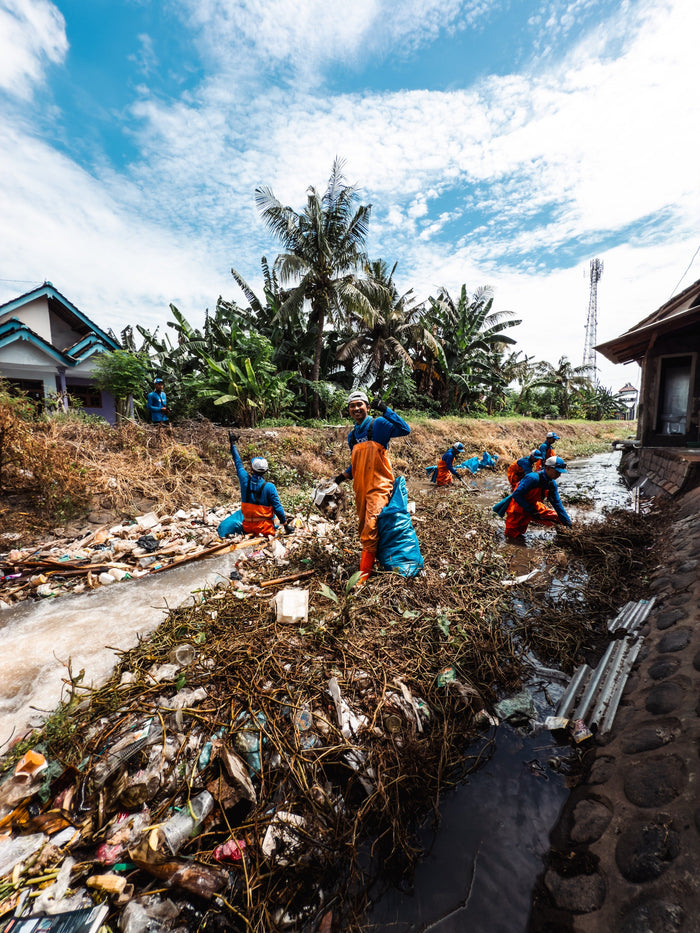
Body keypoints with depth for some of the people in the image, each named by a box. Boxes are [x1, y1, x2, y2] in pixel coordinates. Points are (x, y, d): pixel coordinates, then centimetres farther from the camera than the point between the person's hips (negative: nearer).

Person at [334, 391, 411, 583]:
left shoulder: (378, 425, -4)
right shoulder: (352, 436, 15)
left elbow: (405, 430, -21)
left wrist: (385, 410, -25)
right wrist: (344, 475, 10)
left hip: (379, 487, -7)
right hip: (360, 488, 7)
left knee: (370, 530, -13)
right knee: (364, 530, 14)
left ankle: (363, 575, -5)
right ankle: (372, 561, 32)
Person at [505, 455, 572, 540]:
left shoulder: (552, 484, -7)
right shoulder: (533, 478, -31)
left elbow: (557, 504, -2)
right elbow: (516, 495, -31)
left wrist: (568, 523, -7)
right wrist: (531, 510, -28)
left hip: (532, 506, 7)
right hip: (518, 509, -6)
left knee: (554, 516, -9)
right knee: (513, 535, -2)